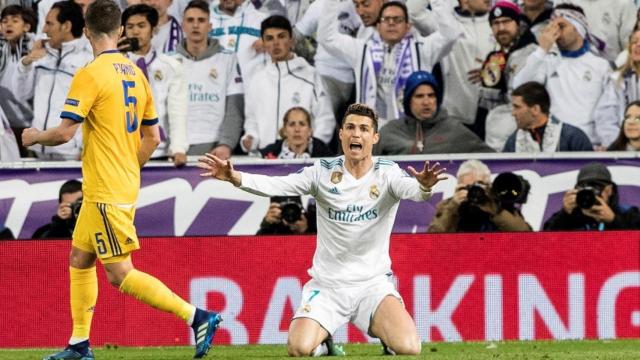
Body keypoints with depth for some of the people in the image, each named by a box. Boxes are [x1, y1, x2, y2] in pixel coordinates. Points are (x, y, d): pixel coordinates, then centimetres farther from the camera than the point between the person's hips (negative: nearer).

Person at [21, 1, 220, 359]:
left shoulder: (90, 75, -15)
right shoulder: (136, 74, 9)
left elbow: (65, 132, -18)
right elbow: (152, 137, 14)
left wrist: (35, 137, 2)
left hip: (106, 192, -9)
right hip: (126, 186, 9)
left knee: (120, 274, -8)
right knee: (80, 259, 19)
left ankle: (197, 316, -14)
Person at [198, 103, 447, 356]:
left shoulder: (387, 173, -5)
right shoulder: (323, 172, -3)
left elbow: (409, 188, -26)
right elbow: (277, 185, -15)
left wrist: (423, 187, -51)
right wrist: (235, 177, -33)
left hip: (373, 284, -1)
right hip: (327, 285, 1)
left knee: (408, 348, -23)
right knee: (299, 348, -23)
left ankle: (386, 336, 15)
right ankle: (324, 343, 16)